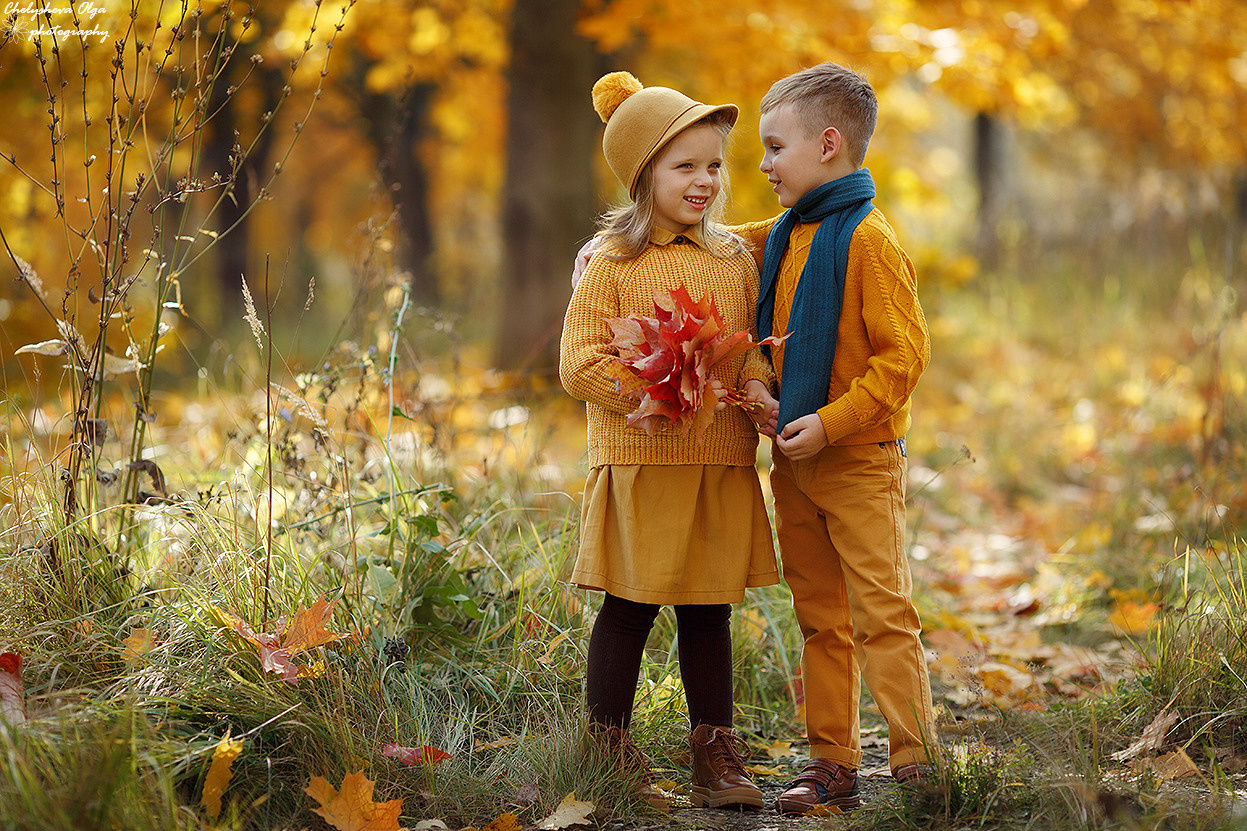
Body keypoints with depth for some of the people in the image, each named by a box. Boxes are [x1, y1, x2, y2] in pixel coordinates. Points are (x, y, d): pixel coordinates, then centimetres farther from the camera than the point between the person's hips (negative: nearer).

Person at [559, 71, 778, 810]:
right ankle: (608, 750, 13)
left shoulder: (736, 260, 10)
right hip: (638, 465, -4)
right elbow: (580, 362, -8)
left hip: (723, 467, 4)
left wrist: (756, 383, -7)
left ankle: (716, 754, 16)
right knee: (629, 609, 2)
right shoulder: (614, 264, -3)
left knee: (709, 612, 10)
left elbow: (759, 345, 15)